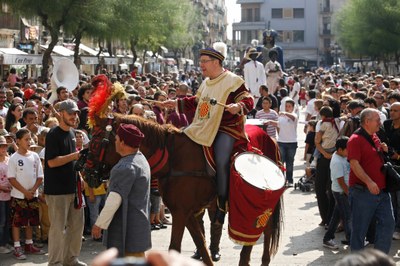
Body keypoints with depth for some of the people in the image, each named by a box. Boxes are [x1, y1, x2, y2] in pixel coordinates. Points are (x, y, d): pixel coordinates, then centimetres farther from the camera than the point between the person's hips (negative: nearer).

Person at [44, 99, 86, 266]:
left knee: (77, 224, 13)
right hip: (57, 190, -8)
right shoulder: (53, 134, -13)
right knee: (58, 227, -3)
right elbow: (52, 162, -19)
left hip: (73, 187, 8)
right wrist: (75, 155, -22)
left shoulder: (72, 133, 13)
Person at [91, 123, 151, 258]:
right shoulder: (141, 159, 8)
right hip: (138, 221, 10)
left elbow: (114, 199, -25)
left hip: (127, 225, -10)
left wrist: (99, 224, -20)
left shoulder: (127, 167, -23)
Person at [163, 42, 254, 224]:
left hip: (227, 128, -8)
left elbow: (248, 100, -12)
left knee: (221, 161, -26)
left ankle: (222, 204, -16)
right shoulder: (206, 83, 15)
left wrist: (238, 106, -32)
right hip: (204, 127, 9)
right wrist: (177, 103, 21)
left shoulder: (233, 81, -8)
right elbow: (196, 101, 28)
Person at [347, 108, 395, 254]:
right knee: (360, 227, 3)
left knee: (388, 223, 6)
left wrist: (384, 150, 11)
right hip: (362, 191, -8)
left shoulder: (375, 137, 15)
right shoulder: (356, 139, -12)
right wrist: (369, 182, -28)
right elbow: (354, 164, -21)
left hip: (381, 190, 8)